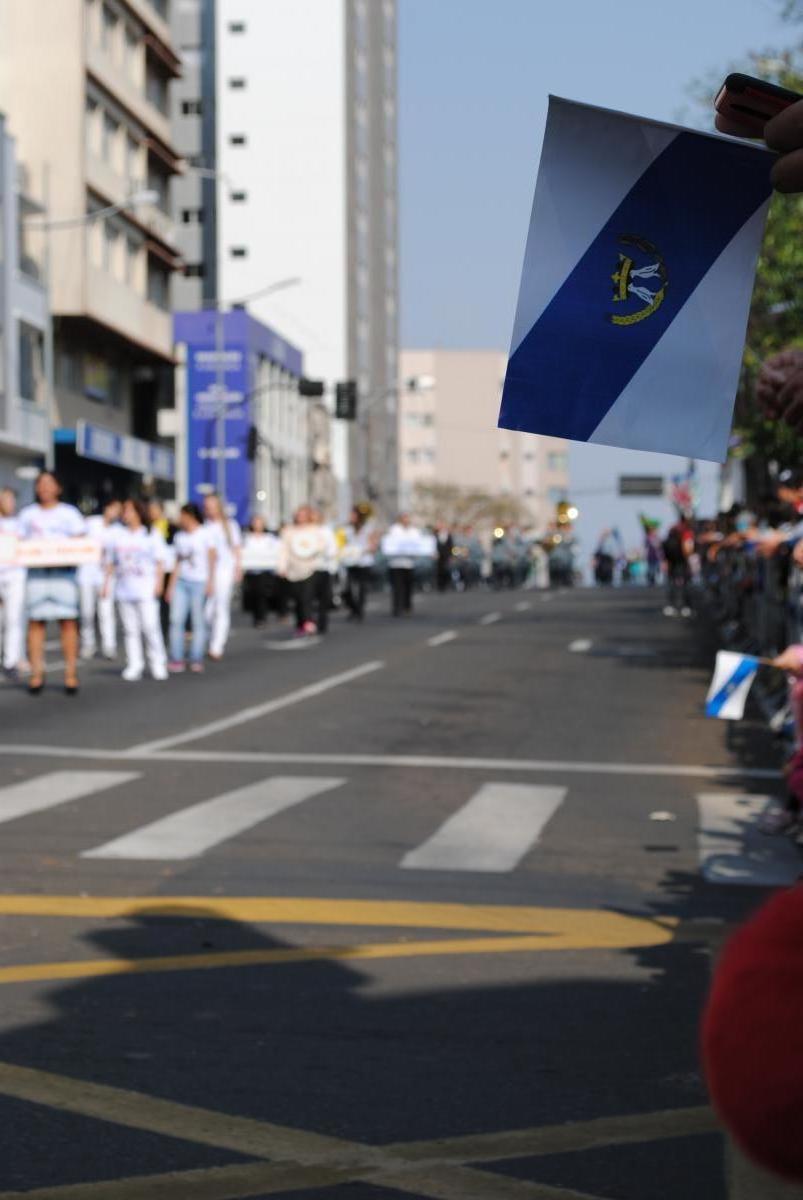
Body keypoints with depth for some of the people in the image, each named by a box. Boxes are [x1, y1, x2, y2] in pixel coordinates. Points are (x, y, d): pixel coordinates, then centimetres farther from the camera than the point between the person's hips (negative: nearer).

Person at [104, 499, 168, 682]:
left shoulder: (152, 535, 4)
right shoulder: (118, 536, 14)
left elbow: (160, 562, 2)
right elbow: (110, 562, 17)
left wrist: (159, 583, -7)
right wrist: (107, 583, 8)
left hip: (146, 590, -4)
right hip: (124, 590, 4)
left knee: (150, 626, -10)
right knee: (130, 629, 4)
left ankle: (158, 663, -2)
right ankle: (134, 665, 8)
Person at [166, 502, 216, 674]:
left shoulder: (204, 534, -2)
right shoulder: (179, 537, 14)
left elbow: (213, 556, -3)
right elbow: (178, 563, 16)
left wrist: (210, 581, -8)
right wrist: (171, 586, 10)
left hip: (199, 582, -5)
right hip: (181, 582, 5)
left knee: (198, 622, -1)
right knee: (176, 619, -5)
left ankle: (196, 660, 5)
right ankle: (176, 659, -4)